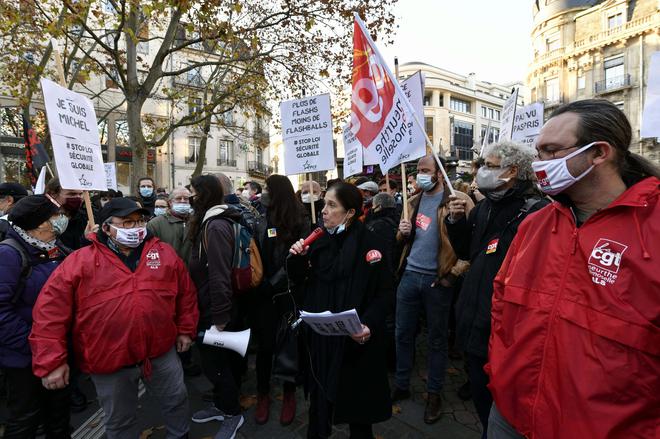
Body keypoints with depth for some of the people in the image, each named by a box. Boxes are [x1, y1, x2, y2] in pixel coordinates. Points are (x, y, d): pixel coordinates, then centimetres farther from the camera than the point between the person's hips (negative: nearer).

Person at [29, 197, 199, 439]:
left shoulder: (165, 253, -2)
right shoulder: (80, 261, -8)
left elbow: (185, 292, 6)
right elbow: (50, 312, -9)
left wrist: (185, 329, 7)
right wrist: (51, 361, -10)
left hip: (161, 351, 2)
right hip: (108, 360, -1)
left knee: (176, 399, 20)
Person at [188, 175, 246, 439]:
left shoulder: (215, 226, -23)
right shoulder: (211, 222, 9)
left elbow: (219, 276, -26)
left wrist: (219, 318, -23)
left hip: (215, 311, -9)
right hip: (211, 307, 9)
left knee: (215, 361, 7)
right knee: (215, 359, 22)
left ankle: (233, 414, 27)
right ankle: (220, 405, 41)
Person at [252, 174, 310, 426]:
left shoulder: (299, 222, -5)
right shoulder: (261, 220, 5)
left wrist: (273, 282, -11)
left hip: (289, 292, -2)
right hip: (264, 292, 2)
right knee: (264, 344, 10)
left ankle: (289, 395, 29)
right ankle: (263, 394, 30)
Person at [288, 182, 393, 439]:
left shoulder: (369, 243, -14)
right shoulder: (320, 240, 1)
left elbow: (385, 292, -14)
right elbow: (299, 280, 8)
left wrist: (369, 324, -26)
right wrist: (298, 258, -11)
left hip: (355, 337, -4)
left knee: (356, 395, 14)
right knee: (320, 389, 20)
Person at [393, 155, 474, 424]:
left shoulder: (458, 200, -8)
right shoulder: (414, 202, 11)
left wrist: (457, 270, -18)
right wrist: (402, 232, -4)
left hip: (438, 279, -5)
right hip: (410, 275, 5)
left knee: (436, 338, 11)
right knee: (403, 334, 13)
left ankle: (434, 394, 29)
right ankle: (401, 385, 32)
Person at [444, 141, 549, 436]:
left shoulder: (536, 211, -17)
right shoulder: (485, 207, 10)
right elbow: (466, 252, 15)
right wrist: (456, 221, 0)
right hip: (476, 323, 8)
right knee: (481, 396, 24)